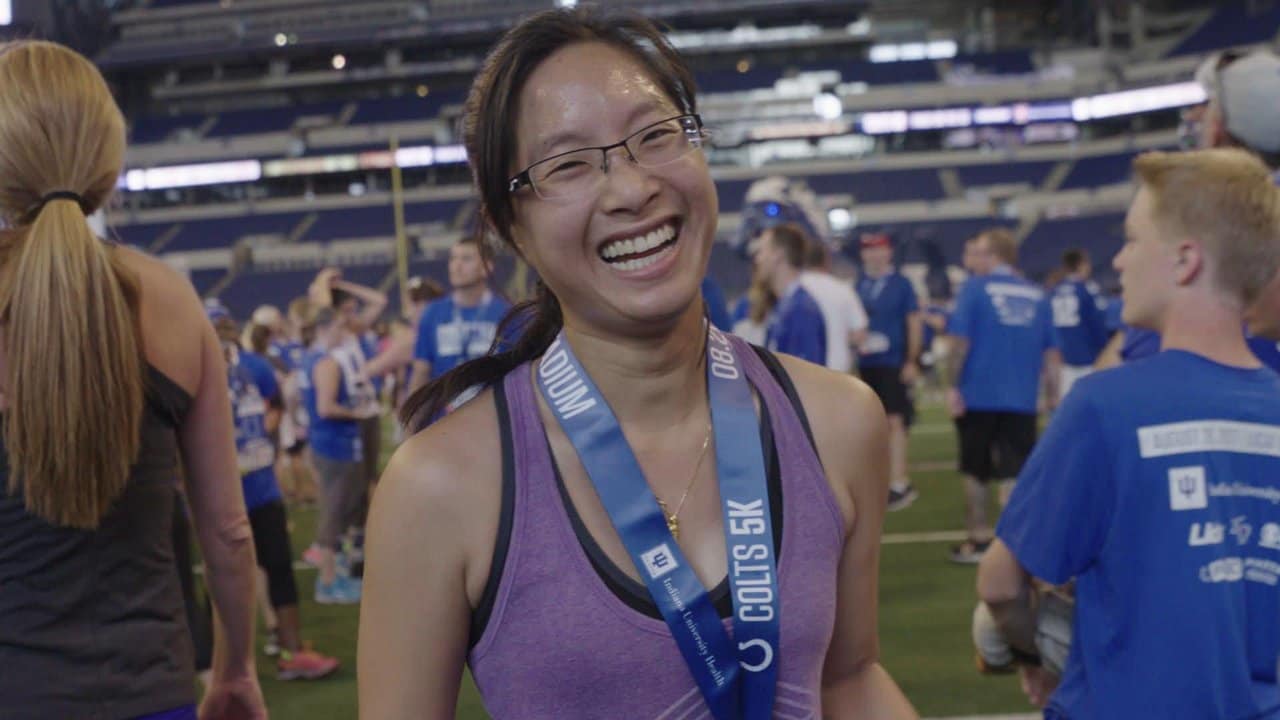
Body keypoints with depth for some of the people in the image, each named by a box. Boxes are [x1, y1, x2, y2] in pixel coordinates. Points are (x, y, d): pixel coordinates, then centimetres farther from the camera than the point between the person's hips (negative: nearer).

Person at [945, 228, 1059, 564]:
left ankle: (980, 539, 19)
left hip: (978, 396, -2)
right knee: (1014, 473, 4)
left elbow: (960, 341, -11)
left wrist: (953, 385, -4)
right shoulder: (1036, 295, 5)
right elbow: (1051, 353, 6)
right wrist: (1053, 397, 12)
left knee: (975, 472, 13)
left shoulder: (975, 288, -5)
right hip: (1022, 399, 2)